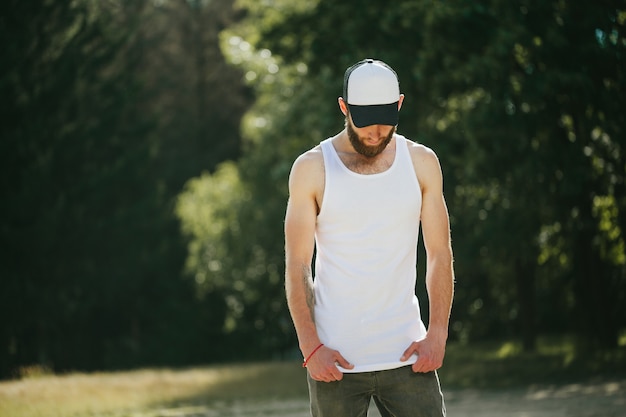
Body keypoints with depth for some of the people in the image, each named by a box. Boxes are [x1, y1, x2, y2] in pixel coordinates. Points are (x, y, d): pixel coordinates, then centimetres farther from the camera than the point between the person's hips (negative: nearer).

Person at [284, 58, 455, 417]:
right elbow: (297, 266, -1)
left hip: (406, 356, 1)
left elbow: (440, 255, 7)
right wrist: (310, 346, -9)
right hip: (334, 360, -1)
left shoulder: (421, 163, 5)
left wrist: (437, 334, -4)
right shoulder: (311, 169, -1)